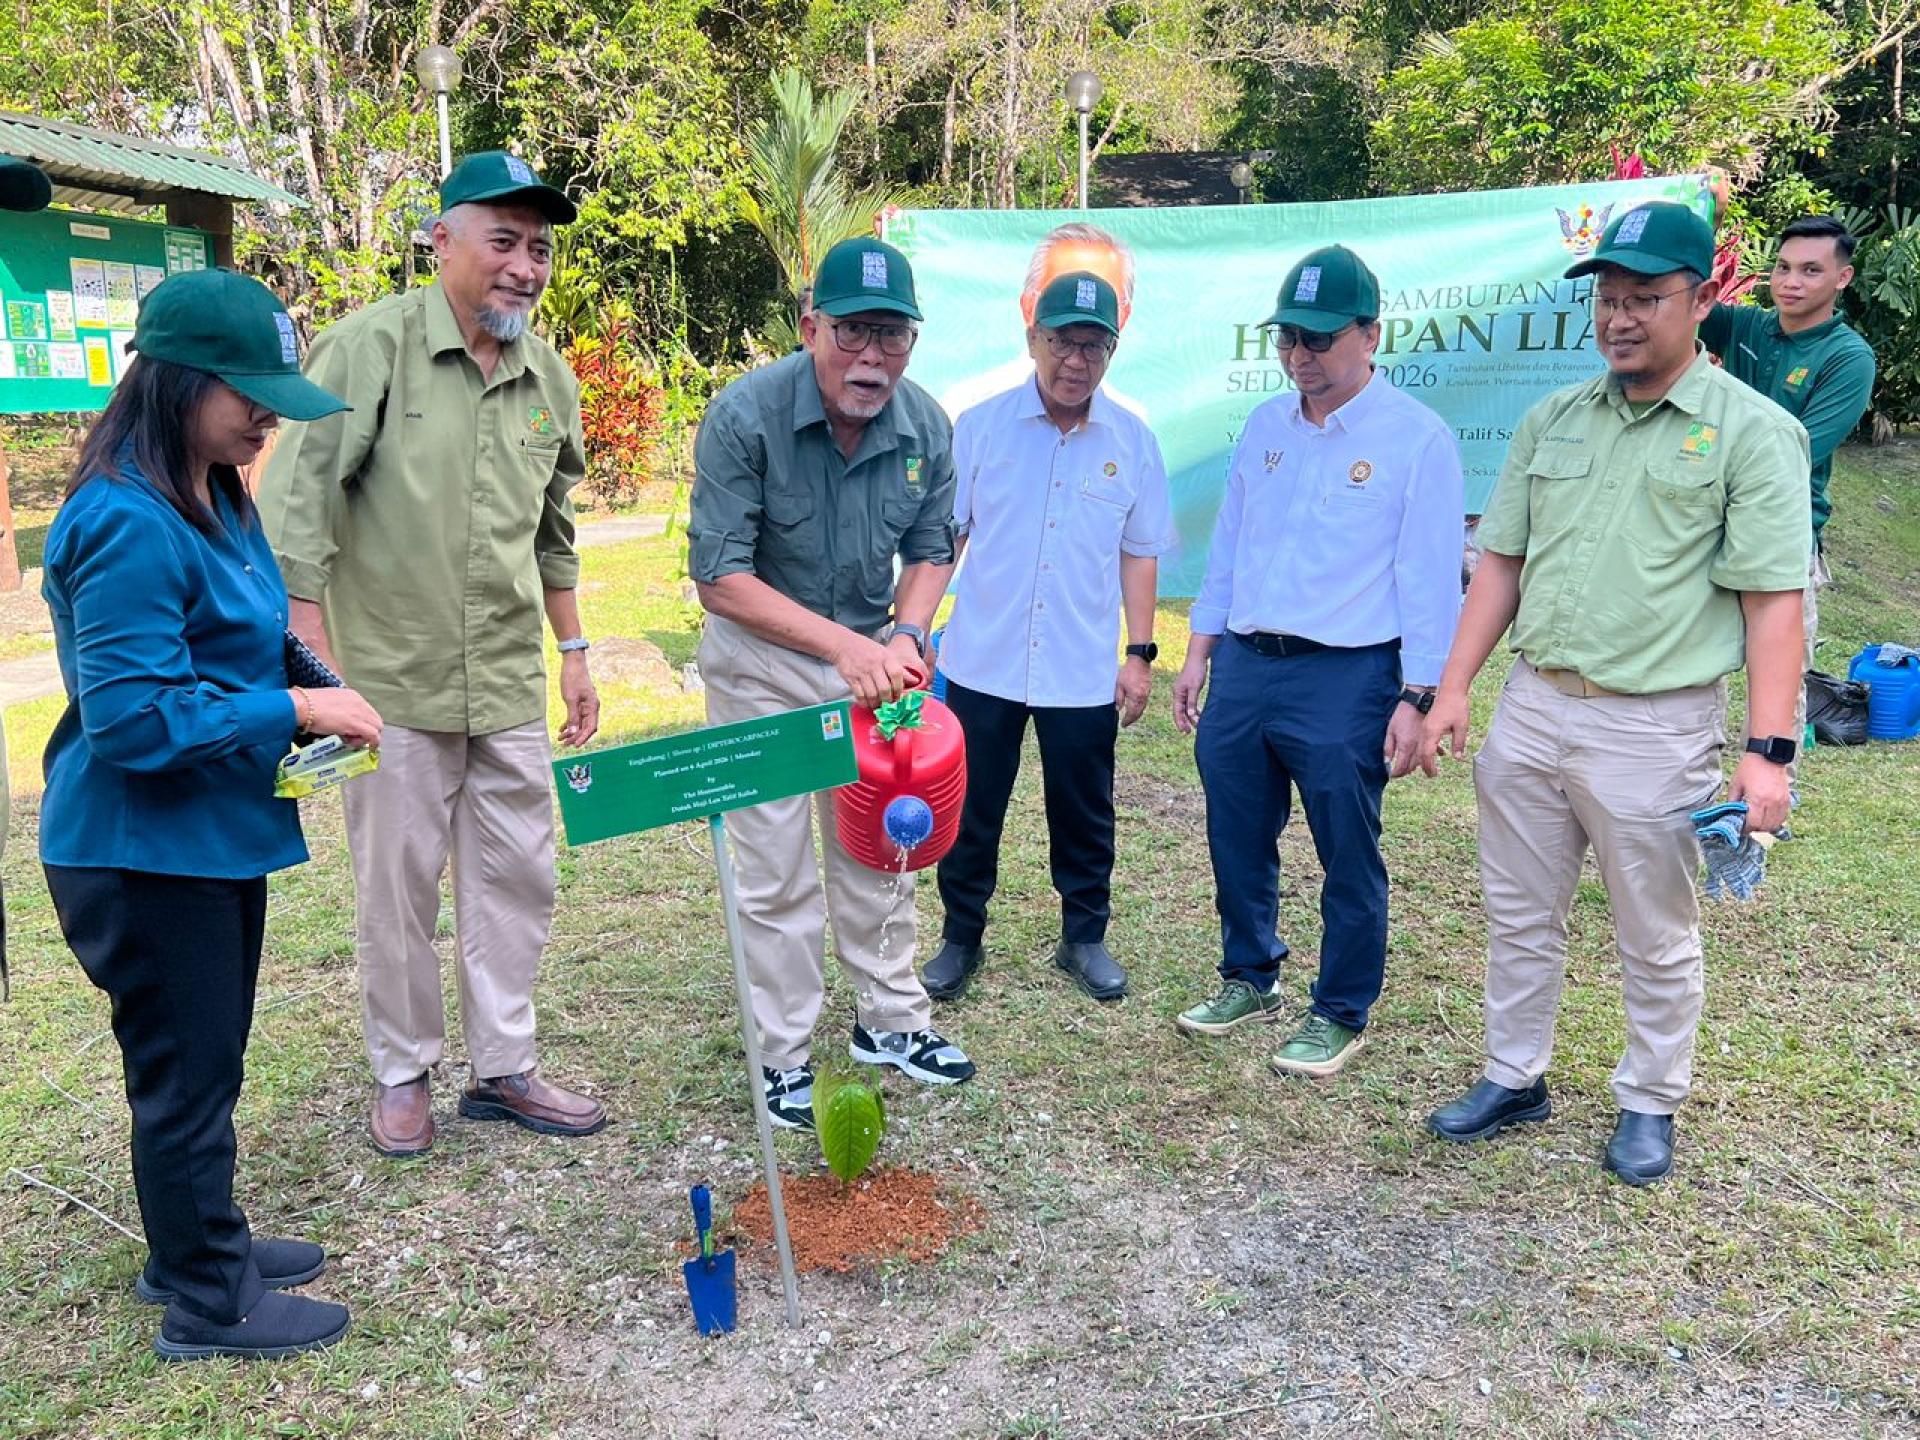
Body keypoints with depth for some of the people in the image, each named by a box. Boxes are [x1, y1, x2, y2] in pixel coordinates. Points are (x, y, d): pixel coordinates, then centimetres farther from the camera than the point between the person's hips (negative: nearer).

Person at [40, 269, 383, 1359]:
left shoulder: (215, 497, 7)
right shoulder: (128, 524, -23)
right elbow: (132, 718, -26)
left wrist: (312, 693, 3)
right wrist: (295, 711, -22)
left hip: (215, 834, 9)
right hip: (144, 850, -9)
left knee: (207, 1061, 22)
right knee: (187, 1072, 6)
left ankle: (200, 1243, 40)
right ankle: (207, 1302, 24)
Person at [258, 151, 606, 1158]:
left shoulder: (551, 378, 8)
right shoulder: (372, 346, -10)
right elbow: (296, 499, -12)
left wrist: (573, 652, 18)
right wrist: (313, 654, -17)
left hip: (511, 685, 5)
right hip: (394, 678, -5)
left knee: (518, 875, 10)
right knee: (397, 883, 7)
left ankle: (504, 1067, 26)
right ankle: (402, 1074, 26)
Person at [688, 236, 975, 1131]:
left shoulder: (926, 426, -8)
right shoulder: (744, 416, -22)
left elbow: (930, 550, 6)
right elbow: (721, 579, -22)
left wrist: (906, 634, -15)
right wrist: (842, 646, -30)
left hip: (871, 655, 5)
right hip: (764, 661, -4)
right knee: (777, 871, 2)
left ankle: (890, 1020, 33)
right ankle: (783, 1058, 18)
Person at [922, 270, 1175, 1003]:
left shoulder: (1133, 442, 1)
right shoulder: (980, 427, -3)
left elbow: (1139, 554, 6)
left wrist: (1140, 654, 2)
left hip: (1084, 671, 1)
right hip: (982, 664, 0)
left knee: (1085, 817, 12)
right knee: (969, 813, 10)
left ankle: (1084, 939, 31)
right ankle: (961, 939, 28)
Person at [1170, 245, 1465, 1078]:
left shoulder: (1417, 439, -7)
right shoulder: (1264, 426, 9)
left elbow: (1429, 579, -8)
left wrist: (1417, 698, -12)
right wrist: (1199, 652, 12)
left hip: (1346, 678, -5)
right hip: (1243, 666, 6)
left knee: (1348, 858, 7)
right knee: (1237, 842, 15)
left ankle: (1341, 1015, 24)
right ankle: (1250, 978, 36)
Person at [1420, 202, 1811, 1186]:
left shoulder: (1751, 430, -7)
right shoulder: (1553, 420, 8)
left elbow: (1774, 602, -11)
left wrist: (1768, 752, -17)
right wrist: (1453, 690, 4)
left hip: (1655, 725, -4)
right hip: (1531, 707, 5)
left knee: (1656, 938, 11)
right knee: (1519, 916, 16)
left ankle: (1650, 1104, 31)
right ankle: (1515, 1079, 34)